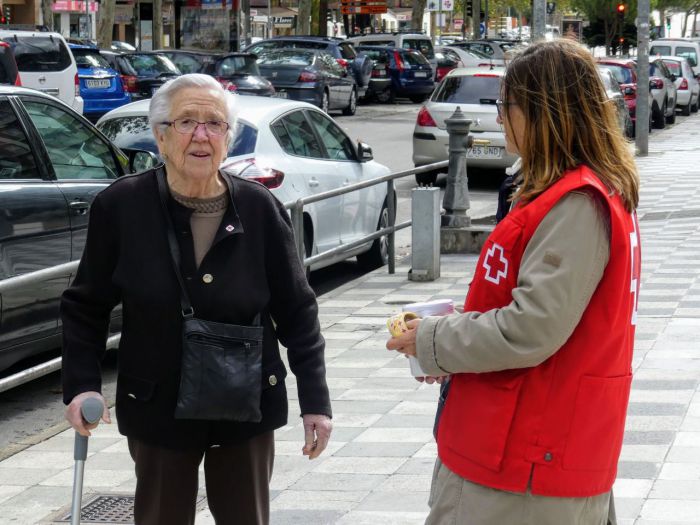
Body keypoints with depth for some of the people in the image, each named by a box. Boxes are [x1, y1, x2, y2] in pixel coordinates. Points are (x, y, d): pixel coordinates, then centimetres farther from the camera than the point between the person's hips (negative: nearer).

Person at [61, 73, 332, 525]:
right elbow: (86, 306, 1)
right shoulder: (121, 206, -9)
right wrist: (82, 383, -11)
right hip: (157, 408, 0)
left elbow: (296, 312, -1)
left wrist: (315, 400, -2)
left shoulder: (260, 209, -8)